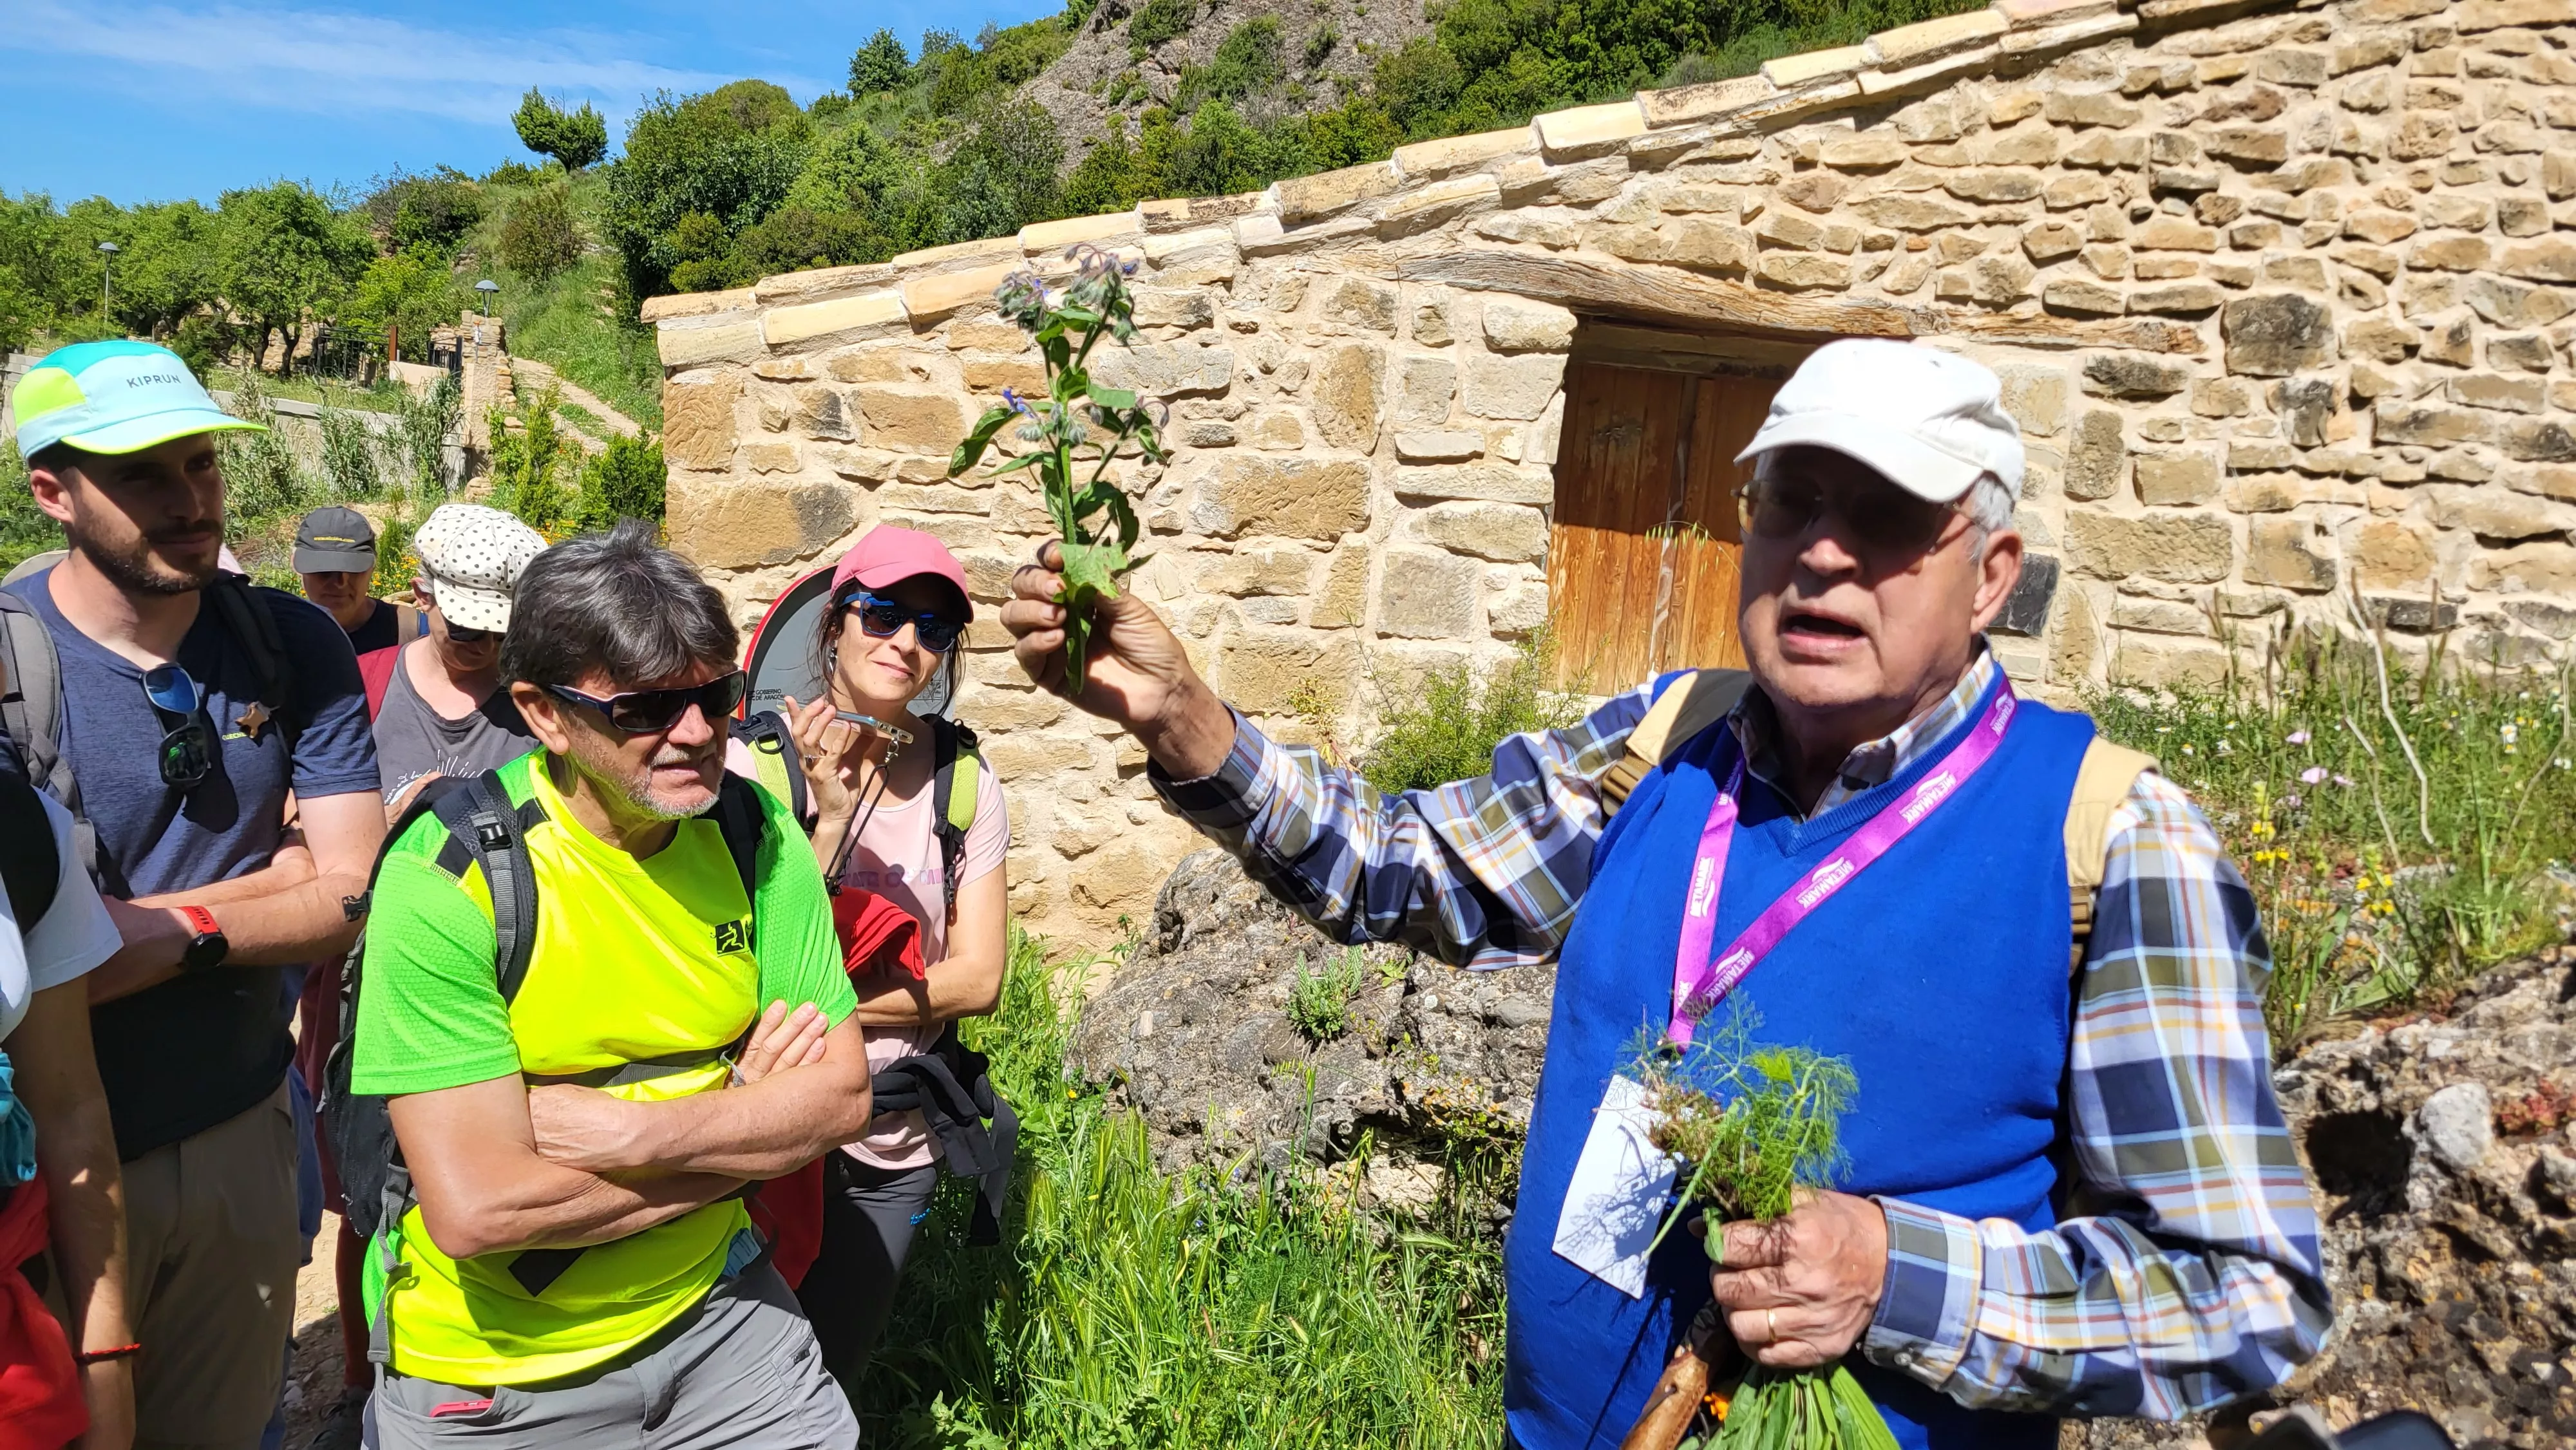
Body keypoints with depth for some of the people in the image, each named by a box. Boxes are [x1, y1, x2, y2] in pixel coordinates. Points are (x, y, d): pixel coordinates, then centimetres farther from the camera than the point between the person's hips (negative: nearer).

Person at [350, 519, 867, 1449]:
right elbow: (476, 1210, -26)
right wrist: (745, 1118, -19)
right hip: (493, 1367, -3)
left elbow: (840, 1095, -9)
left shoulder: (755, 834, -8)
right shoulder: (448, 875, -21)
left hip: (711, 1303, 4)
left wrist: (628, 1133, -23)